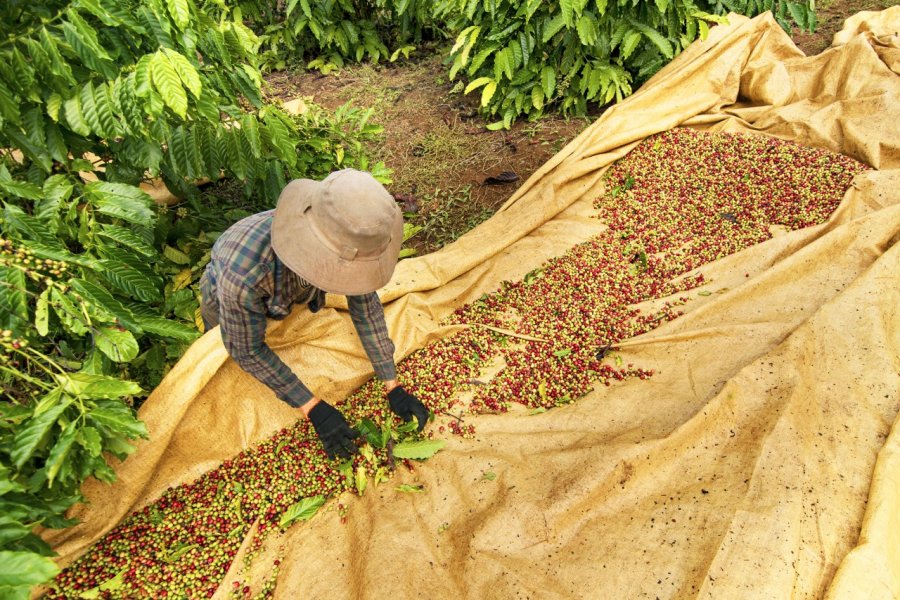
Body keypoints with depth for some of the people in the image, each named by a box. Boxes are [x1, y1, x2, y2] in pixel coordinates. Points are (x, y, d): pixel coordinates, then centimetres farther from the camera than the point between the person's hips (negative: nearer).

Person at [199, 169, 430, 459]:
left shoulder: (344, 243, -38)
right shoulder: (244, 270, -50)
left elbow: (366, 306, -21)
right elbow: (246, 350, -33)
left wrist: (393, 387, -18)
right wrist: (314, 409, -33)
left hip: (288, 298, 3)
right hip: (227, 299, -3)